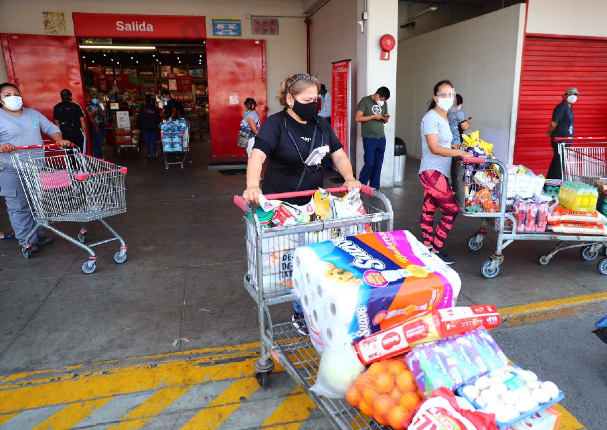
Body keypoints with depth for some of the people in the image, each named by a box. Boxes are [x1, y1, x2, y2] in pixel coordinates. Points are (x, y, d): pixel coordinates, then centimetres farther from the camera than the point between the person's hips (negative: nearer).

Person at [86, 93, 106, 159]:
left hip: (101, 127, 9)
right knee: (97, 143, -8)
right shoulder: (90, 107, -10)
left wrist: (103, 126, 17)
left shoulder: (98, 105, 18)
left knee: (100, 143, 15)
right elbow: (91, 118, -16)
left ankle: (100, 156, 24)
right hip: (96, 128, -9)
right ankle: (97, 158, -4)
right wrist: (96, 127, -19)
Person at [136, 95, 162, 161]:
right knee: (153, 141, 10)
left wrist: (139, 127, 6)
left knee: (147, 142, 4)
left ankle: (149, 155, 4)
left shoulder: (142, 108, -3)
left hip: (145, 128, -1)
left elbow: (139, 119, -1)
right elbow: (159, 118, 3)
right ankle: (154, 155, 9)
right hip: (154, 128, 1)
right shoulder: (155, 108, -1)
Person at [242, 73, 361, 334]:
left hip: (314, 204, 5)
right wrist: (252, 185, -45)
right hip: (281, 205, -5)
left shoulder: (321, 125, 7)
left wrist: (350, 178, -15)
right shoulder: (276, 124, -11)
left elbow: (339, 155, 5)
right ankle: (301, 313, 21)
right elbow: (257, 155, -26)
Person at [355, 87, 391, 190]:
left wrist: (386, 118, -1)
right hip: (369, 139, -6)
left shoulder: (384, 104, 14)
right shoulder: (365, 101, -4)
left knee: (378, 164, 6)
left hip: (381, 138, 6)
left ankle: (375, 188, 15)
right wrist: (374, 116, -15)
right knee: (369, 164, -10)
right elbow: (358, 118, -11)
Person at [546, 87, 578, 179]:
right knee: (559, 160, -7)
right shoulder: (561, 107, -16)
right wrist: (550, 133, -5)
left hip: (566, 139, 9)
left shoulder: (570, 107, 14)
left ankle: (550, 178, 25)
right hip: (559, 138, -9)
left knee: (557, 159, 15)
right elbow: (553, 123, -21)